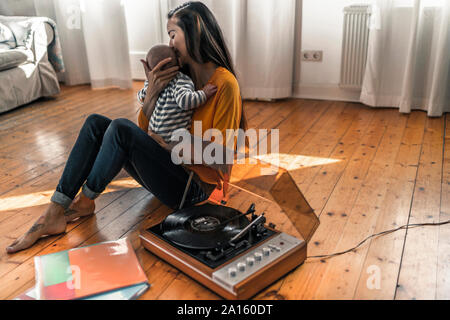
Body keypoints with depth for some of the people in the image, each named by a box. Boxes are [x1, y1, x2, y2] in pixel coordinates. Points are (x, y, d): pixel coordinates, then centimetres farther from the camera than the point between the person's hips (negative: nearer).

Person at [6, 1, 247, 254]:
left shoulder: (225, 84, -15)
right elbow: (146, 128, 5)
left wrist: (171, 147, -20)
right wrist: (153, 91, -12)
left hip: (194, 185, -8)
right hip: (171, 166, 8)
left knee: (122, 129, -26)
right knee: (96, 123, -4)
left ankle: (85, 202, -2)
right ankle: (54, 215, -10)